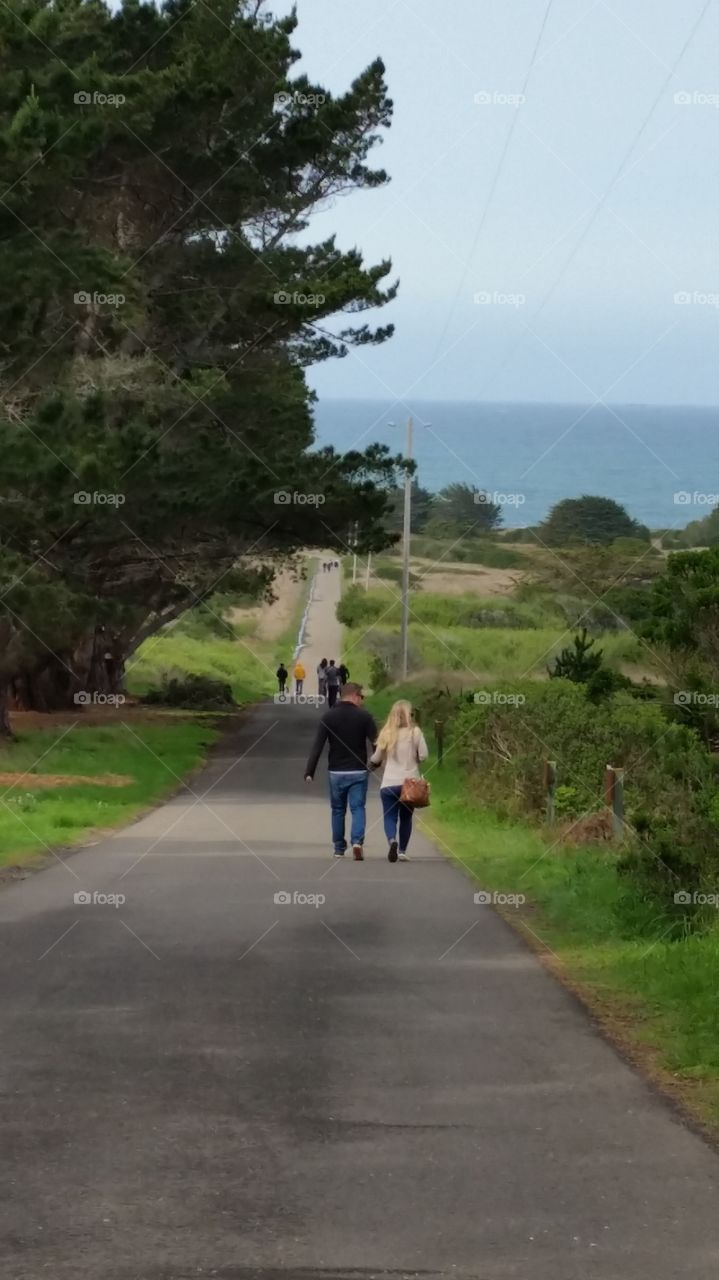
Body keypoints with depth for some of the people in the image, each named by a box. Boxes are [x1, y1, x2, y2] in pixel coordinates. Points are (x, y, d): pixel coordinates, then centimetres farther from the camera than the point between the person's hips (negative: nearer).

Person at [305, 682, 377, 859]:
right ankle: (357, 841, -20)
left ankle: (339, 848, 18)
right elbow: (377, 743, -7)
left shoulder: (329, 716, -1)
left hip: (336, 772, 2)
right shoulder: (364, 716, -5)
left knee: (338, 810, 14)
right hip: (358, 772, -2)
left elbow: (317, 746, -5)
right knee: (358, 808, 1)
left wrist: (309, 772, -5)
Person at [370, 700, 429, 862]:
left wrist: (372, 761, 28)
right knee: (406, 817, 16)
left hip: (389, 783, 0)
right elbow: (424, 755, -8)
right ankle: (402, 851, 17)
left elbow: (376, 758, 6)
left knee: (390, 817, 2)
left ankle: (392, 840, -26)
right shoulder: (415, 732, -5)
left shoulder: (386, 733, 0)